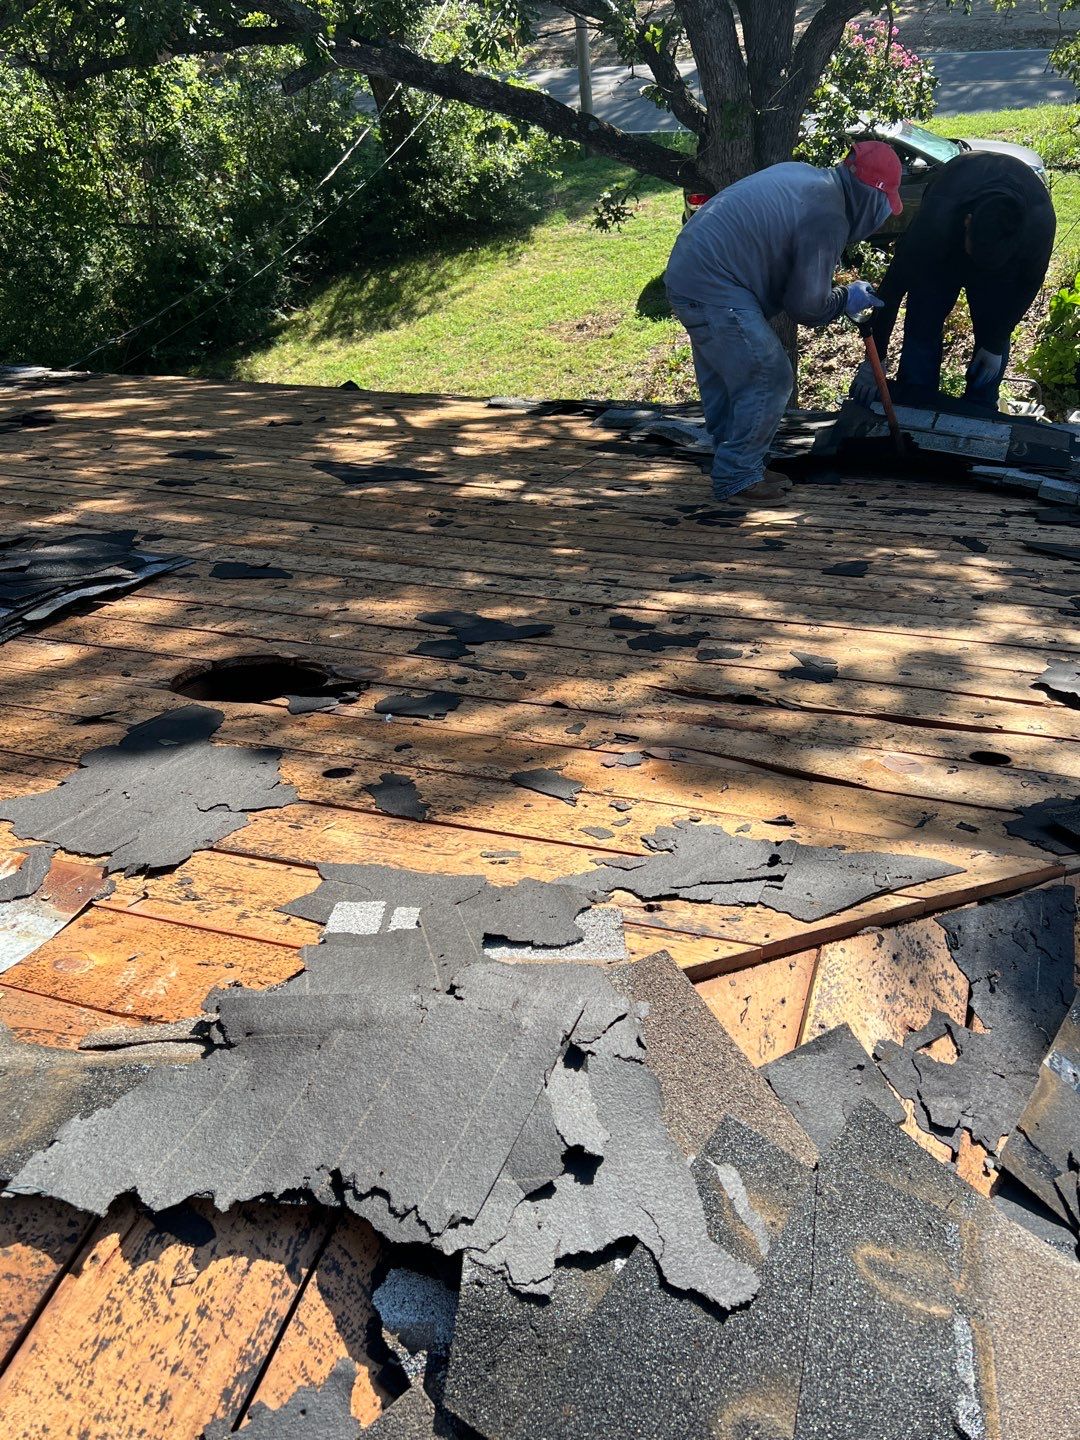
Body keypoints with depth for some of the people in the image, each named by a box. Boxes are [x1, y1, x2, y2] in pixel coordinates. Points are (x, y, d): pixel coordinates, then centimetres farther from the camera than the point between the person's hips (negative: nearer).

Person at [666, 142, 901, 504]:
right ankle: (737, 476, 3)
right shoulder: (828, 218, -14)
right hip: (714, 291, -10)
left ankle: (735, 465, 30)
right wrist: (846, 298, 7)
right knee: (769, 379, -4)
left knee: (723, 379, 19)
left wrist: (831, 289, 21)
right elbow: (806, 305, -11)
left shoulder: (801, 174, 14)